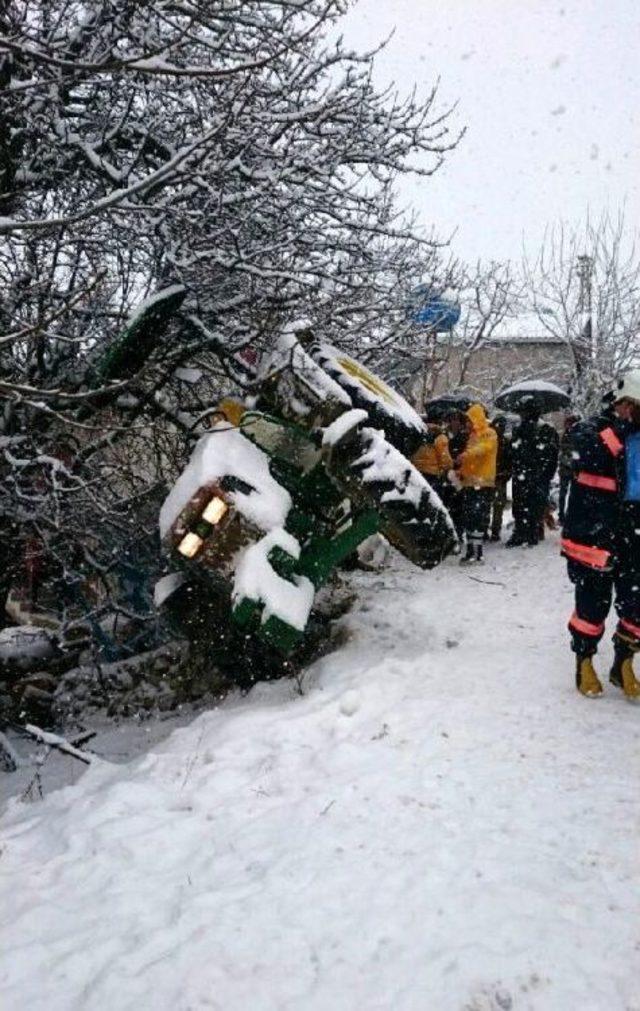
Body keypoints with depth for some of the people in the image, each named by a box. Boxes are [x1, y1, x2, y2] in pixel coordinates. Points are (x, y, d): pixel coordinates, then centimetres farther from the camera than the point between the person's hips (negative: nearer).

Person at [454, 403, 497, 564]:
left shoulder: (489, 434, -2)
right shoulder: (472, 436, 22)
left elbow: (484, 447, -23)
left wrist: (466, 455, -38)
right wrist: (461, 471, 9)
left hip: (483, 482, -8)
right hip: (469, 482, 8)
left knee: (479, 516, -12)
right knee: (468, 516, 6)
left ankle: (476, 551, -13)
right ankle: (471, 550, 11)